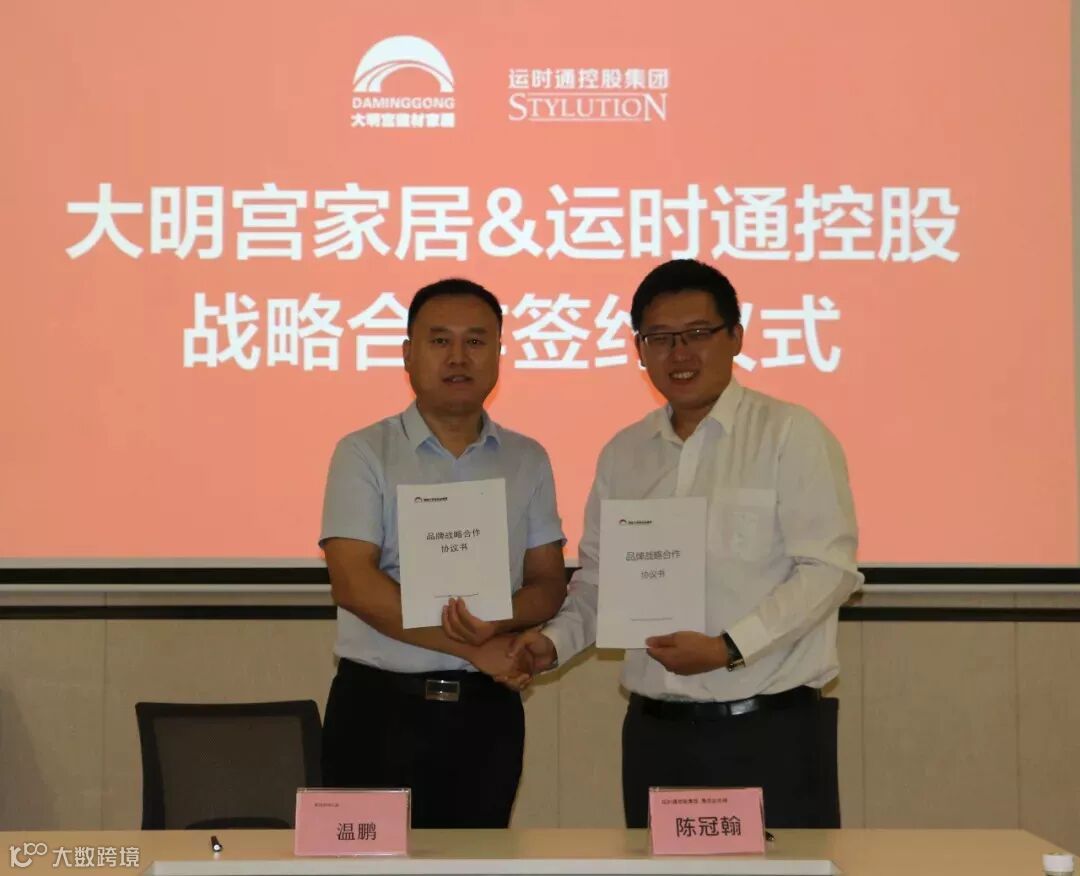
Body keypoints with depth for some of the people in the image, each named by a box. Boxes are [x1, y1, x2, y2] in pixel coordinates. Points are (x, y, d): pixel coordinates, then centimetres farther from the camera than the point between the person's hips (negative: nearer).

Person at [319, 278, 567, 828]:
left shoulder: (527, 461, 10)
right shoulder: (364, 453, -1)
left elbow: (549, 585, 7)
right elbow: (353, 584, -11)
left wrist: (499, 619, -16)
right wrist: (471, 648, -13)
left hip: (486, 711, 3)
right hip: (380, 705, -3)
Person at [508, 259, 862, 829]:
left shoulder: (790, 434, -4)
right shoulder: (623, 454, 13)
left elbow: (828, 568, -11)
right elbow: (598, 578, 18)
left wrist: (727, 648, -18)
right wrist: (555, 642, 0)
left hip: (772, 731, -4)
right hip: (655, 733, 5)